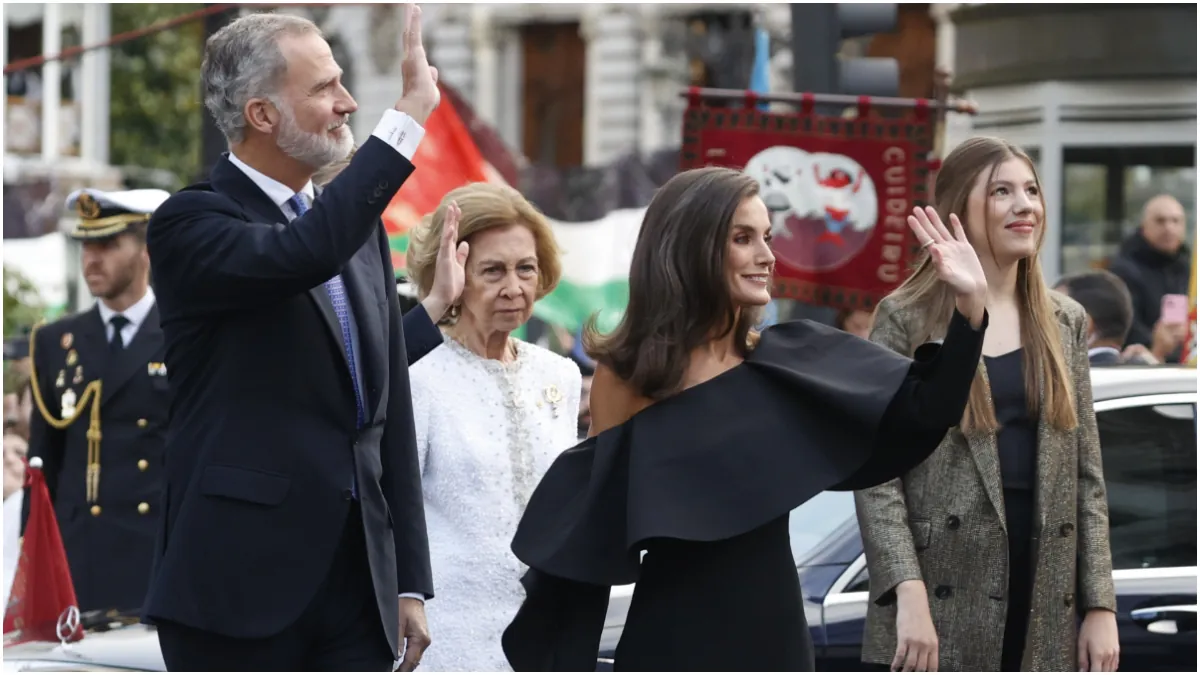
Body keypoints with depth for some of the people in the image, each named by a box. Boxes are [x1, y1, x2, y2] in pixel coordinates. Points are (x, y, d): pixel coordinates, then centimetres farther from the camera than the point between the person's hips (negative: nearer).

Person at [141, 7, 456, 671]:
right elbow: (301, 255, -29)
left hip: (359, 583, 6)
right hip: (242, 588, -6)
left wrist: (410, 582, 13)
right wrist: (409, 112, -24)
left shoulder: (358, 225, 15)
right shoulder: (191, 223, -7)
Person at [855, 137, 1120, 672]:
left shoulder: (1065, 322, 12)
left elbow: (1087, 474, 12)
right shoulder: (906, 318, -2)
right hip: (943, 604, -4)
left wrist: (1101, 606, 5)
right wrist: (908, 593, -18)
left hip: (1044, 612, 4)